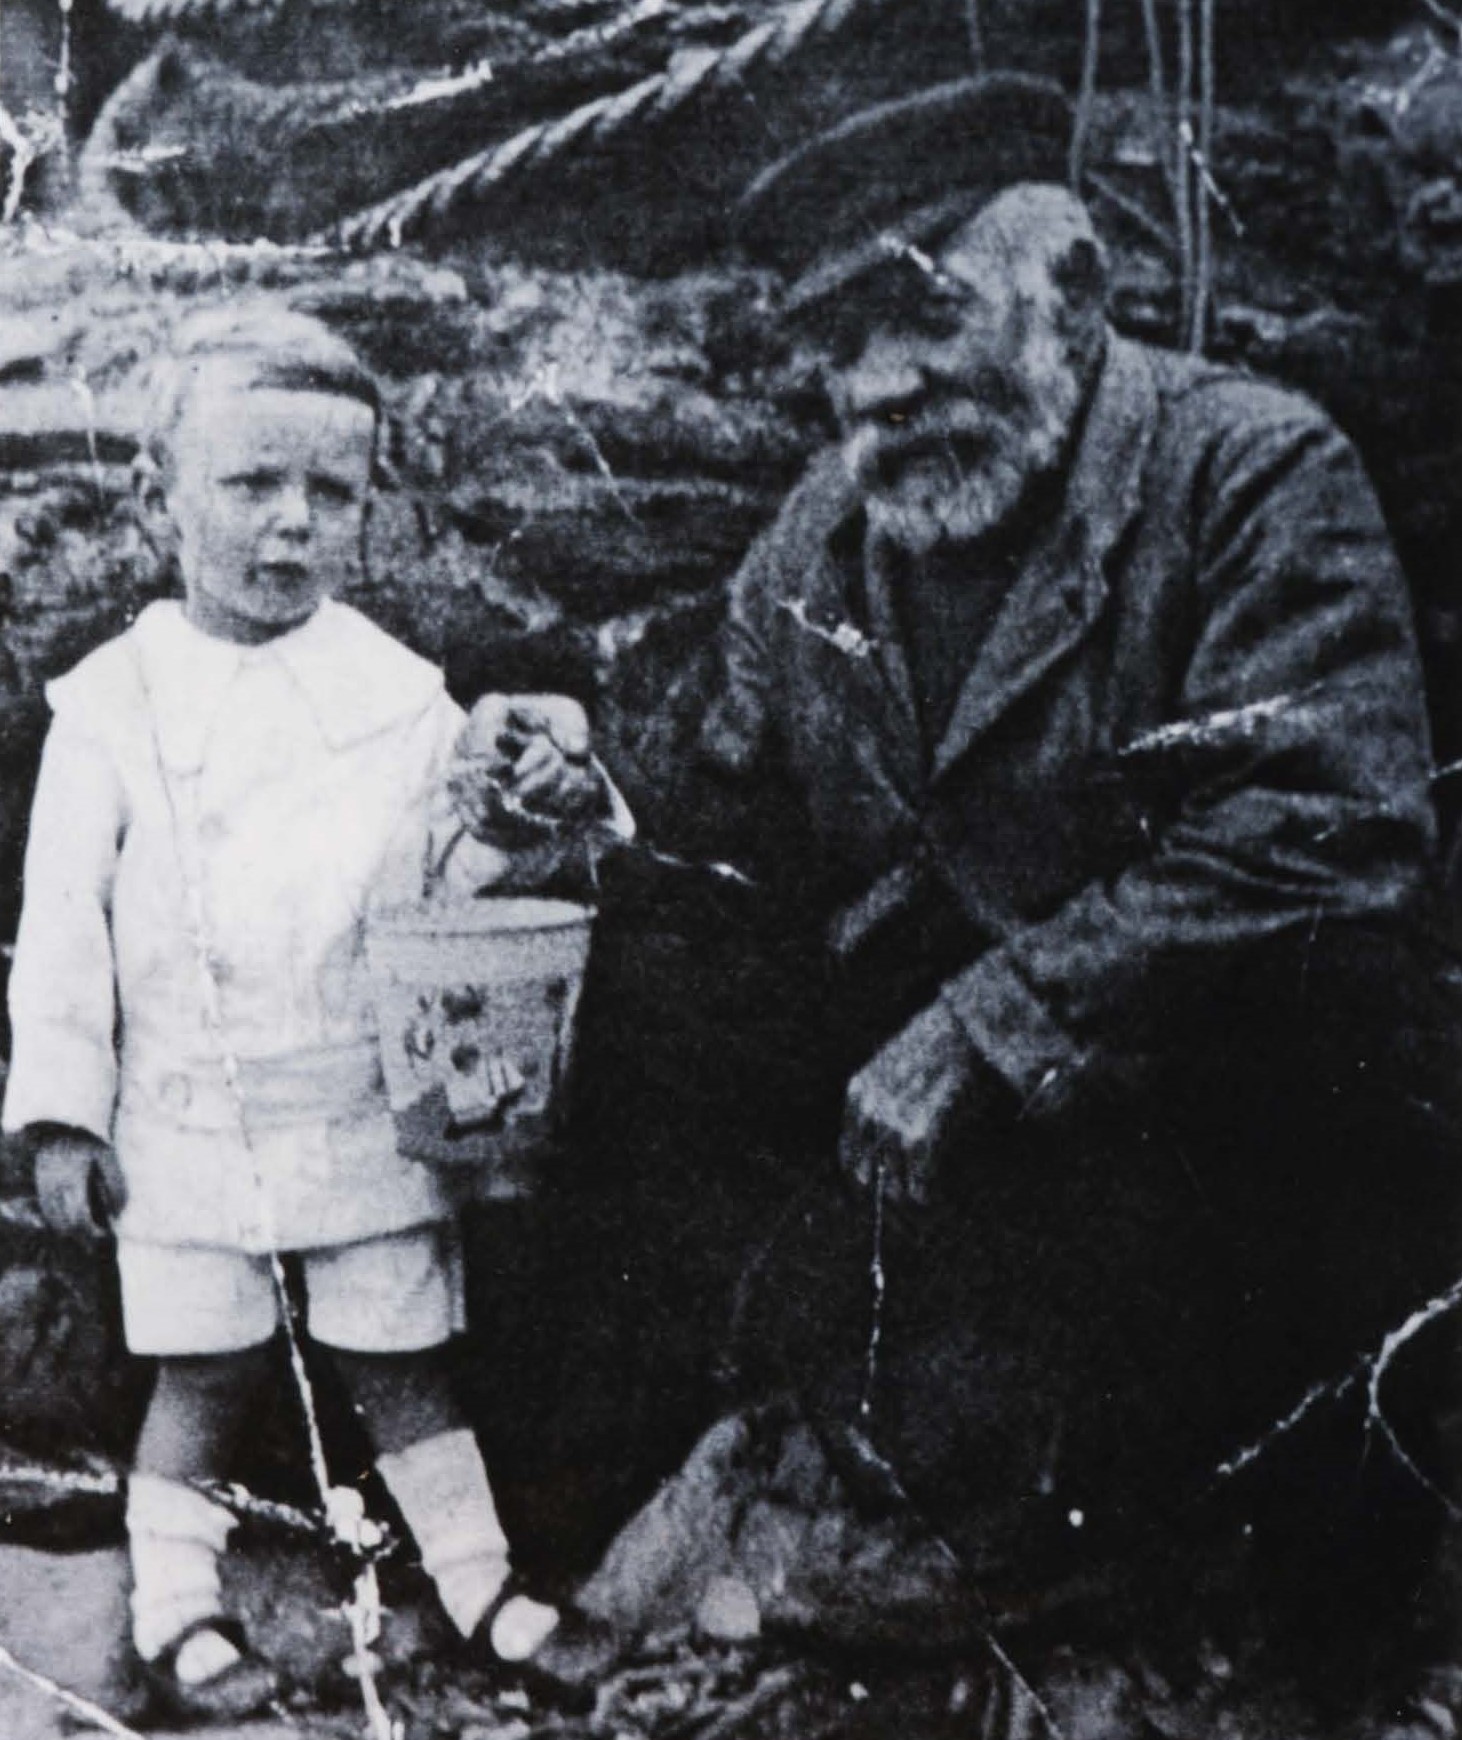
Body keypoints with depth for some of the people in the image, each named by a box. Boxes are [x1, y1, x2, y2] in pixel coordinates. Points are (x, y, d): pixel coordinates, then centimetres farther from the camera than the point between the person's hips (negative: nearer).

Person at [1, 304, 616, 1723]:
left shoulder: (393, 687, 0)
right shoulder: (115, 703, -6)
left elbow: (451, 860, 8)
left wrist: (513, 799, -14)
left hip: (369, 1110, 2)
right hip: (189, 1120, -2)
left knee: (399, 1363, 13)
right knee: (203, 1371, 9)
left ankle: (476, 1579, 29)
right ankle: (174, 1609, 27)